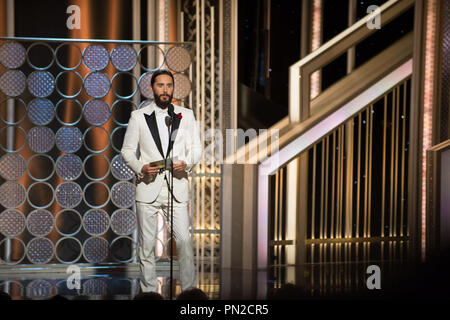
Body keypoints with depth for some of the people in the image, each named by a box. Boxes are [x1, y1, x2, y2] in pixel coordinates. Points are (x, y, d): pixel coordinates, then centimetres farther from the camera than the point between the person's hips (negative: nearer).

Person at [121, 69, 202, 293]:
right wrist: (140, 168, -11)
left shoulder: (186, 115, 10)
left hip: (177, 187, 0)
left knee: (184, 241, -6)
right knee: (146, 244, 4)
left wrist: (186, 163, -10)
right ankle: (149, 292, 14)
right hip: (148, 187, 0)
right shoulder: (138, 116, 6)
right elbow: (127, 150, 8)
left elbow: (196, 148, 11)